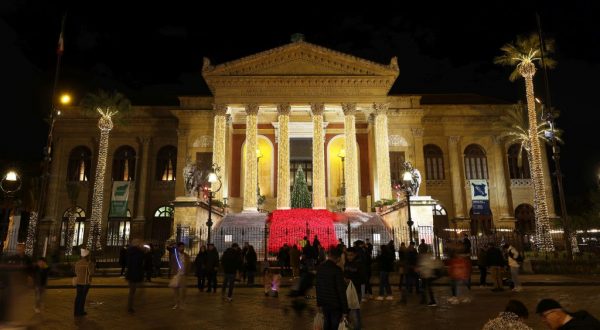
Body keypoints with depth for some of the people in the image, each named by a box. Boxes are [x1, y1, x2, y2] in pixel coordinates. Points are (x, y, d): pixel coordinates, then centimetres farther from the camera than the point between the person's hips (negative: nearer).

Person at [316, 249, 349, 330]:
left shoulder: (320, 268, 1)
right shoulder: (337, 270, -19)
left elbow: (318, 286, 8)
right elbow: (341, 290, -18)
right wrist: (345, 310, -13)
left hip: (324, 303, 6)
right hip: (335, 304, -6)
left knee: (327, 323, 20)